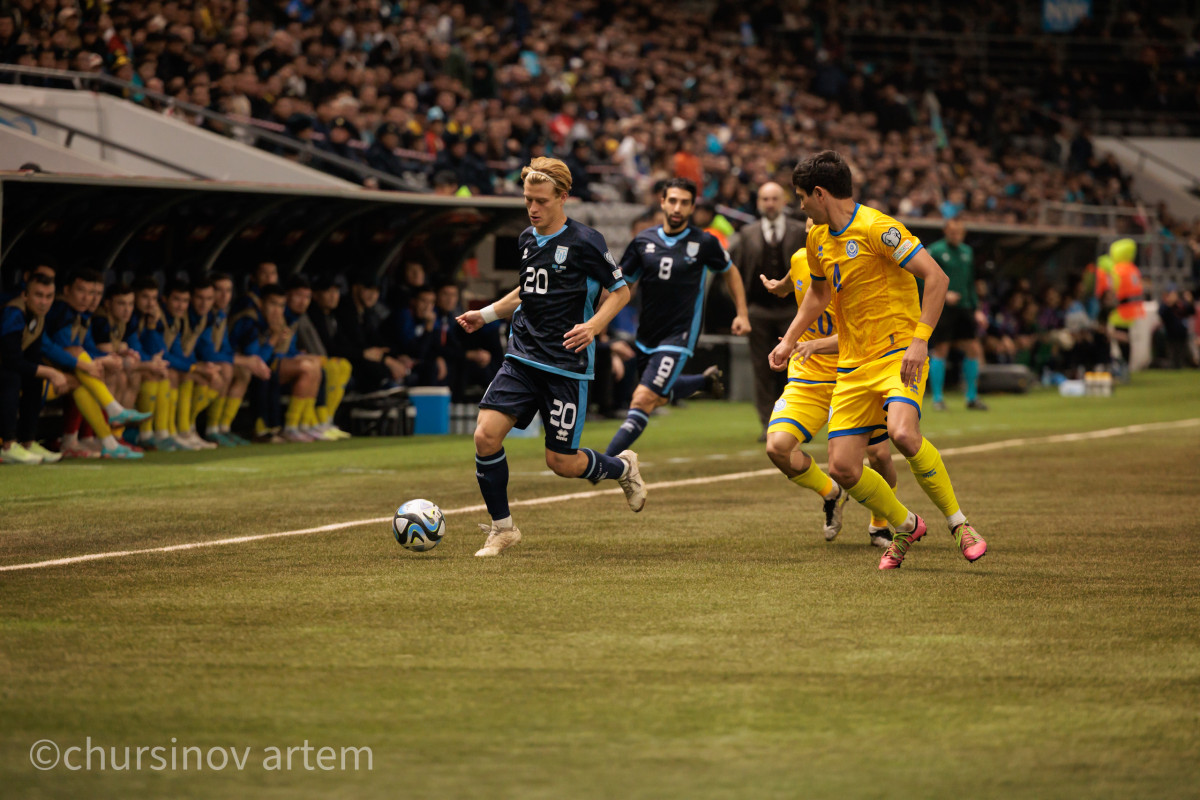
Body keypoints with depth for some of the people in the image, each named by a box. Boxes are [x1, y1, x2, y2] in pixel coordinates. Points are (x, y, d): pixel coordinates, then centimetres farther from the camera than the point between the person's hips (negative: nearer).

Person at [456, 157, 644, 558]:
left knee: (561, 462, -3)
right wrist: (486, 314, 19)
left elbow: (620, 291, -3)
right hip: (522, 358, 6)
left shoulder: (584, 242, -9)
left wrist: (593, 326, -18)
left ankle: (622, 468, 30)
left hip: (567, 365, -5)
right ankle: (502, 528, 3)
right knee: (486, 435, -13)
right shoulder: (527, 239, 11)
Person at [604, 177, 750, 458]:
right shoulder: (643, 241, 0)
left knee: (643, 400, -17)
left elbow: (730, 272, 11)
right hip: (646, 337, 5)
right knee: (659, 397, 24)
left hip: (678, 337, -5)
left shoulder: (704, 243, -7)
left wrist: (742, 314, 6)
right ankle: (705, 381, 51)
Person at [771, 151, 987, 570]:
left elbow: (936, 278, -18)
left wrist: (920, 340, -24)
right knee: (843, 468, -4)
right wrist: (789, 341, 25)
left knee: (903, 433, -33)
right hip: (852, 364, 7)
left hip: (897, 354, -7)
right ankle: (905, 526, 22)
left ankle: (959, 523, -15)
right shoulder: (818, 239, 12)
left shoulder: (876, 228, -14)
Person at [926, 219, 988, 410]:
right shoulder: (934, 251, -4)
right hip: (942, 308, -5)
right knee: (941, 350, -5)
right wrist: (943, 294, -18)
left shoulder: (967, 252, 14)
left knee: (972, 350, 2)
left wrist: (976, 309, 14)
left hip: (963, 308, 6)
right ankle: (937, 398, 2)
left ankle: (972, 397, 11)